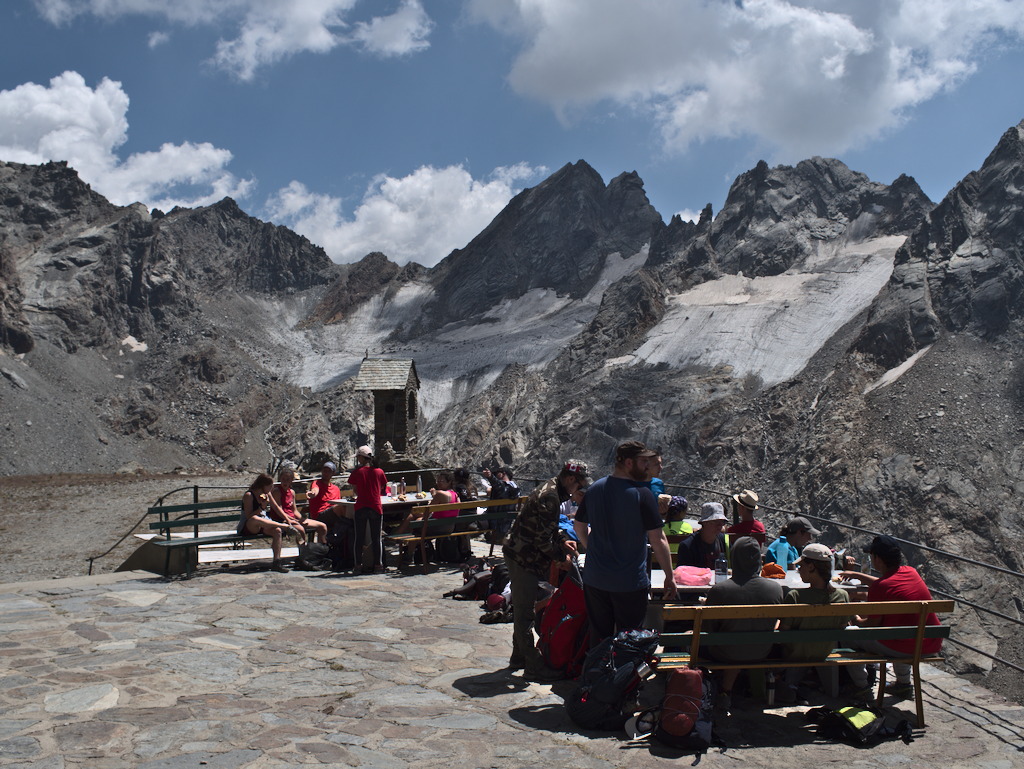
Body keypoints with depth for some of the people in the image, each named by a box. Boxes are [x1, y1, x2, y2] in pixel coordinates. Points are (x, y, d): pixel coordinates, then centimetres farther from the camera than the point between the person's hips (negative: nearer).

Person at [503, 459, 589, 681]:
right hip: (524, 559, -11)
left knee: (522, 610, 19)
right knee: (525, 614, -3)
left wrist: (563, 540, 9)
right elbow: (542, 538, -22)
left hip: (518, 553, 11)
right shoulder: (550, 497, -22)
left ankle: (519, 657, 31)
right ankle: (534, 667, 3)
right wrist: (561, 556, -9)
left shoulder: (549, 489, 11)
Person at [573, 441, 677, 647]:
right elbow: (658, 541, -15)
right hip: (630, 582, -5)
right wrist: (669, 577, -6)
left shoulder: (594, 489, 2)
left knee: (598, 638, 16)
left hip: (594, 580, 5)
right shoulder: (642, 494, -16)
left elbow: (579, 526, 14)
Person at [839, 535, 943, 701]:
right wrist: (856, 575, 36)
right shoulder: (911, 572, 4)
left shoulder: (879, 587, -18)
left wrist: (857, 620, 14)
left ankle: (861, 687, 13)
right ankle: (903, 684, 42)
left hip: (904, 648, -7)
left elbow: (872, 624, -9)